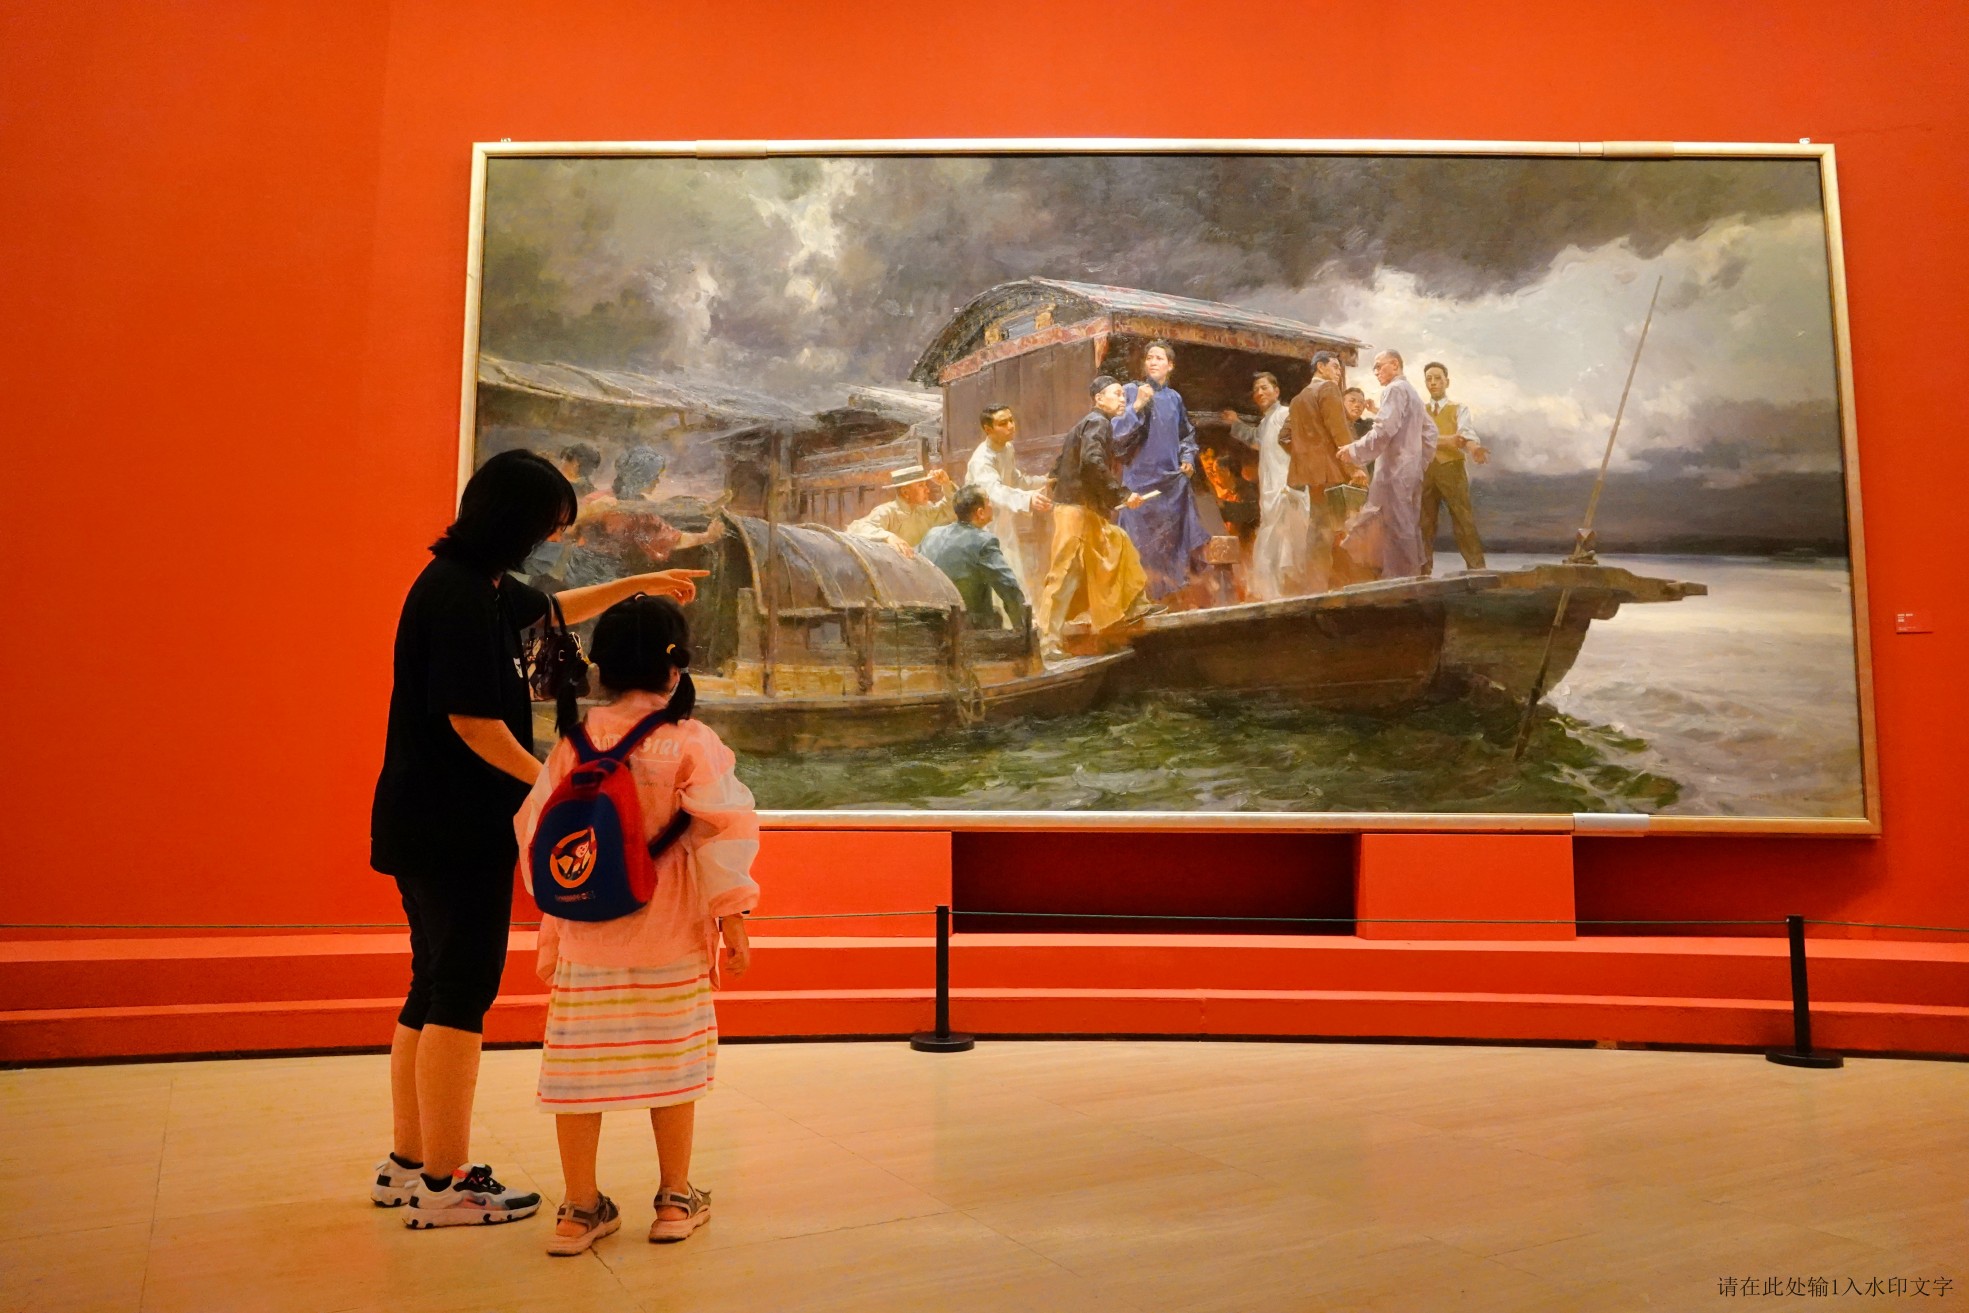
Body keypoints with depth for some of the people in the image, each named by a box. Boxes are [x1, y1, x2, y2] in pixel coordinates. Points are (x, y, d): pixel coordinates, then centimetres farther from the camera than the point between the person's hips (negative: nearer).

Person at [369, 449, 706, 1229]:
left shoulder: (477, 584, 13)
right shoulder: (460, 595, -18)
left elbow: (551, 608, 32)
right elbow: (472, 719, -21)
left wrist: (642, 583, 34)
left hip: (430, 825, 10)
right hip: (456, 828, -10)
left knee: (435, 989, 16)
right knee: (461, 993, -3)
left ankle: (408, 1165, 27)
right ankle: (442, 1184, 6)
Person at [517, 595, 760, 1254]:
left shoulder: (572, 743, 0)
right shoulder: (690, 743, -11)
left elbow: (537, 832, 5)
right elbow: (721, 834, -14)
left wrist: (552, 923, 19)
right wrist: (732, 920, -4)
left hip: (585, 936, 3)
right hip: (670, 939, -2)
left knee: (580, 1065, 10)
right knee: (672, 1063, 11)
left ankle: (581, 1207, 20)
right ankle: (676, 1199, 23)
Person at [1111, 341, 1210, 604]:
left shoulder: (1174, 398, 10)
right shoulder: (1131, 391, -3)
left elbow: (1187, 434, 24)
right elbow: (1118, 432, -13)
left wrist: (1187, 458, 8)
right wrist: (1137, 405, -22)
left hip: (1173, 480, 5)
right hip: (1141, 478, -4)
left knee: (1174, 538, 5)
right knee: (1142, 540, -6)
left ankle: (1173, 594, 15)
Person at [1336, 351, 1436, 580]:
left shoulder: (1394, 389, -9)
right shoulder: (1412, 392, 21)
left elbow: (1384, 429, -20)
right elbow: (1430, 431, 23)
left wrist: (1355, 451, -13)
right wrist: (1422, 463, 21)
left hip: (1394, 470, -10)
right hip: (1411, 471, 10)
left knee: (1397, 529, -9)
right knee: (1408, 528, 11)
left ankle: (1400, 580, -10)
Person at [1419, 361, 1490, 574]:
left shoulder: (1459, 409, 9)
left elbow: (1466, 433, -10)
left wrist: (1474, 448, -34)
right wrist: (1446, 440, -19)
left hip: (1452, 469, -3)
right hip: (1425, 471, 3)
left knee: (1464, 522, -8)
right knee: (1424, 523, 4)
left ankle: (1477, 569, -8)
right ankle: (1423, 571, 8)